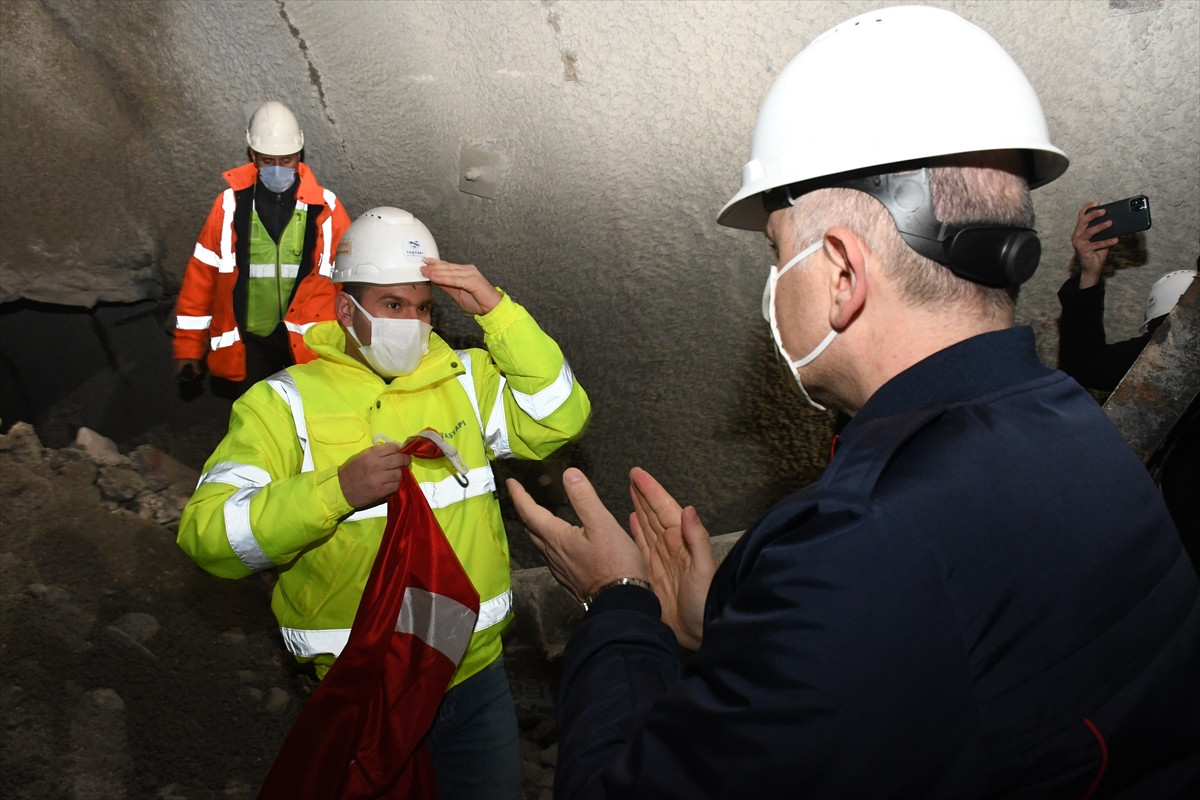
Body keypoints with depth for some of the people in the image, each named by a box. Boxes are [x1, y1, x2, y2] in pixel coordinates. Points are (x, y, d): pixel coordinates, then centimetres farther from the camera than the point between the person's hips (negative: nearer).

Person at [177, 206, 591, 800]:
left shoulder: (466, 379, 2)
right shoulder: (284, 402, -8)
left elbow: (560, 420, -10)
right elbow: (207, 536, -16)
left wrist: (497, 311, -16)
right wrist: (337, 490, -29)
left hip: (476, 672, 3)